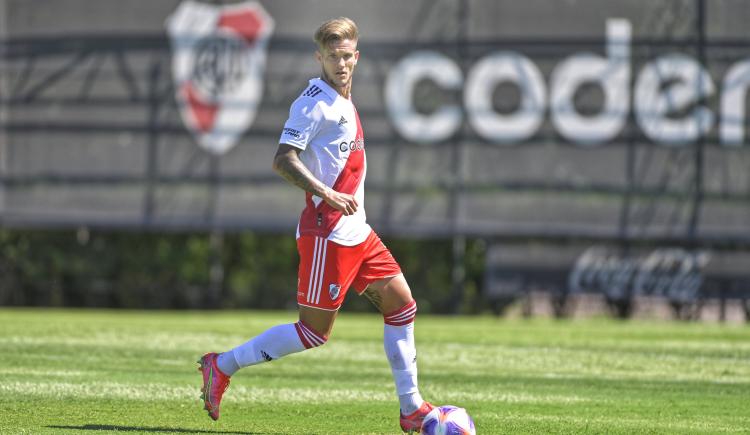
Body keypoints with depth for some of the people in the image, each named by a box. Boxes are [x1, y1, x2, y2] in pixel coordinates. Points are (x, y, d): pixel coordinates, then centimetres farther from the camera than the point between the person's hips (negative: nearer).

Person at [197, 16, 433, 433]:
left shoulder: (344, 101, 15)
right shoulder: (314, 102, -14)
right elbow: (283, 159, -22)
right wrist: (326, 193, -30)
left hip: (356, 231, 9)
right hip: (327, 231, -9)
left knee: (401, 303, 6)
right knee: (316, 329, -6)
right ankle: (223, 365, 4)